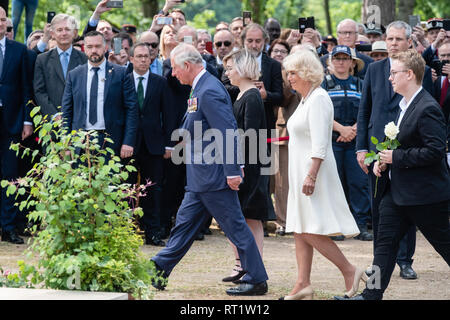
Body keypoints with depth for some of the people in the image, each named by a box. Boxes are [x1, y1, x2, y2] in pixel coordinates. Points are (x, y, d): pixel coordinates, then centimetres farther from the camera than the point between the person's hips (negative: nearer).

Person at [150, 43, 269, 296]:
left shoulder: (209, 91, -19)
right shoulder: (202, 88, 13)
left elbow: (228, 133, -23)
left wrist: (232, 172, -24)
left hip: (214, 174, -10)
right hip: (202, 177, 10)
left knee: (235, 226, -3)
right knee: (185, 222, 14)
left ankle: (257, 280, 4)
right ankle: (158, 273, 20)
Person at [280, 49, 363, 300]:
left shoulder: (318, 99, -14)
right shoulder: (306, 99, 16)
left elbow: (319, 144, -21)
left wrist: (311, 176, -26)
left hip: (314, 170, -10)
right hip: (301, 172, 10)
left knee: (311, 231, -12)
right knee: (300, 230, 7)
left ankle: (350, 271, -5)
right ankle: (303, 284, 8)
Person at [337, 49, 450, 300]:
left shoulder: (427, 109, -19)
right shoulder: (406, 105, 13)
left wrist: (397, 157, -20)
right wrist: (384, 161, 9)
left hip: (423, 194, -10)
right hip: (397, 190, 10)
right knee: (386, 241, 6)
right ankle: (372, 294, 6)